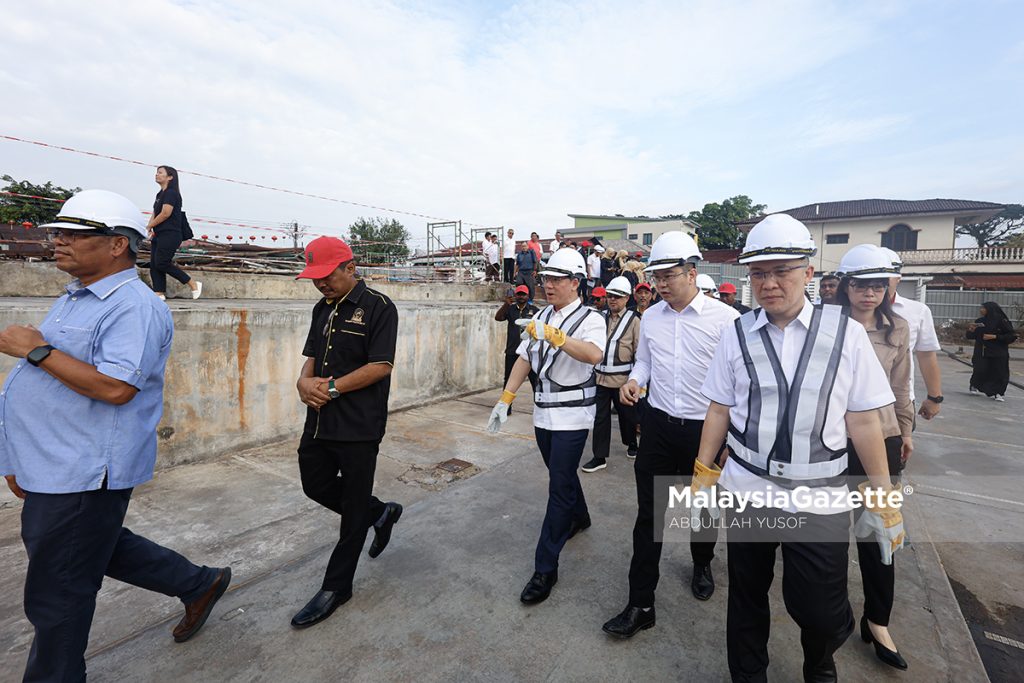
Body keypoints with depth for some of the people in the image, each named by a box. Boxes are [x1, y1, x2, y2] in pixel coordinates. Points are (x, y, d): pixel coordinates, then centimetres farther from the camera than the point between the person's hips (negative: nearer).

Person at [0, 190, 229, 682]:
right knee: (100, 547, 25)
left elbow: (115, 388, -30)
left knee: (54, 597, 7)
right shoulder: (74, 299, 12)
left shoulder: (133, 308, -20)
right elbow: (56, 384, 20)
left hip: (83, 476, -10)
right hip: (51, 469, 10)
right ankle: (198, 585, 38)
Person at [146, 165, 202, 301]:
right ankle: (159, 293, 4)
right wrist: (150, 228, 1)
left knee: (161, 263, -12)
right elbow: (154, 213, 18)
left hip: (170, 235, -9)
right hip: (159, 235, 9)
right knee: (154, 264, 3)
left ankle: (193, 284, -4)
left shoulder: (171, 193, -9)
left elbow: (165, 213, -16)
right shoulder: (160, 194, 19)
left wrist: (149, 226, -7)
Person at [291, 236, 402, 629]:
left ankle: (336, 589, 25)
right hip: (319, 420, 8)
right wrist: (304, 381, -6)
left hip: (359, 426, -8)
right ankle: (380, 513, 40)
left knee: (353, 509, 7)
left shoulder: (378, 307, -12)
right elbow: (312, 356, 15)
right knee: (316, 486, 18)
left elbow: (381, 366, -17)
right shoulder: (323, 309, 12)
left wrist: (331, 387, -17)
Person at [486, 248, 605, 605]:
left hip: (572, 415, -7)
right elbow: (524, 359, 10)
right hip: (543, 411, 7)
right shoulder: (541, 317, 9)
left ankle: (545, 568, 6)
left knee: (559, 486, -4)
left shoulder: (590, 318, -11)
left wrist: (556, 336, -44)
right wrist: (505, 400, 6)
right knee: (561, 475, 23)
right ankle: (579, 517, 51)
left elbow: (594, 354, -33)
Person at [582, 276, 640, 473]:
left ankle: (631, 443, 41)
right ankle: (600, 457, 14)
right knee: (600, 416, 5)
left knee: (626, 413, 15)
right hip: (600, 375, 3)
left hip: (622, 377, -3)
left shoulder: (633, 320, -4)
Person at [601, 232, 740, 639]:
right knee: (649, 513, 5)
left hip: (705, 428, -2)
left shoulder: (725, 319, -12)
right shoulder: (650, 317, 2)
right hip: (658, 424, 3)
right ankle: (640, 605, 18)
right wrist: (634, 381, -6)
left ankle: (702, 565, 52)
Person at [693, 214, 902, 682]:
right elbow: (719, 412, 2)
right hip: (746, 489, 1)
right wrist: (702, 477, 6)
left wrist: (884, 500, 1)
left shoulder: (847, 334, -5)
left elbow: (863, 421, -2)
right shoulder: (737, 335, -4)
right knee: (746, 598, 16)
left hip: (819, 498, -1)